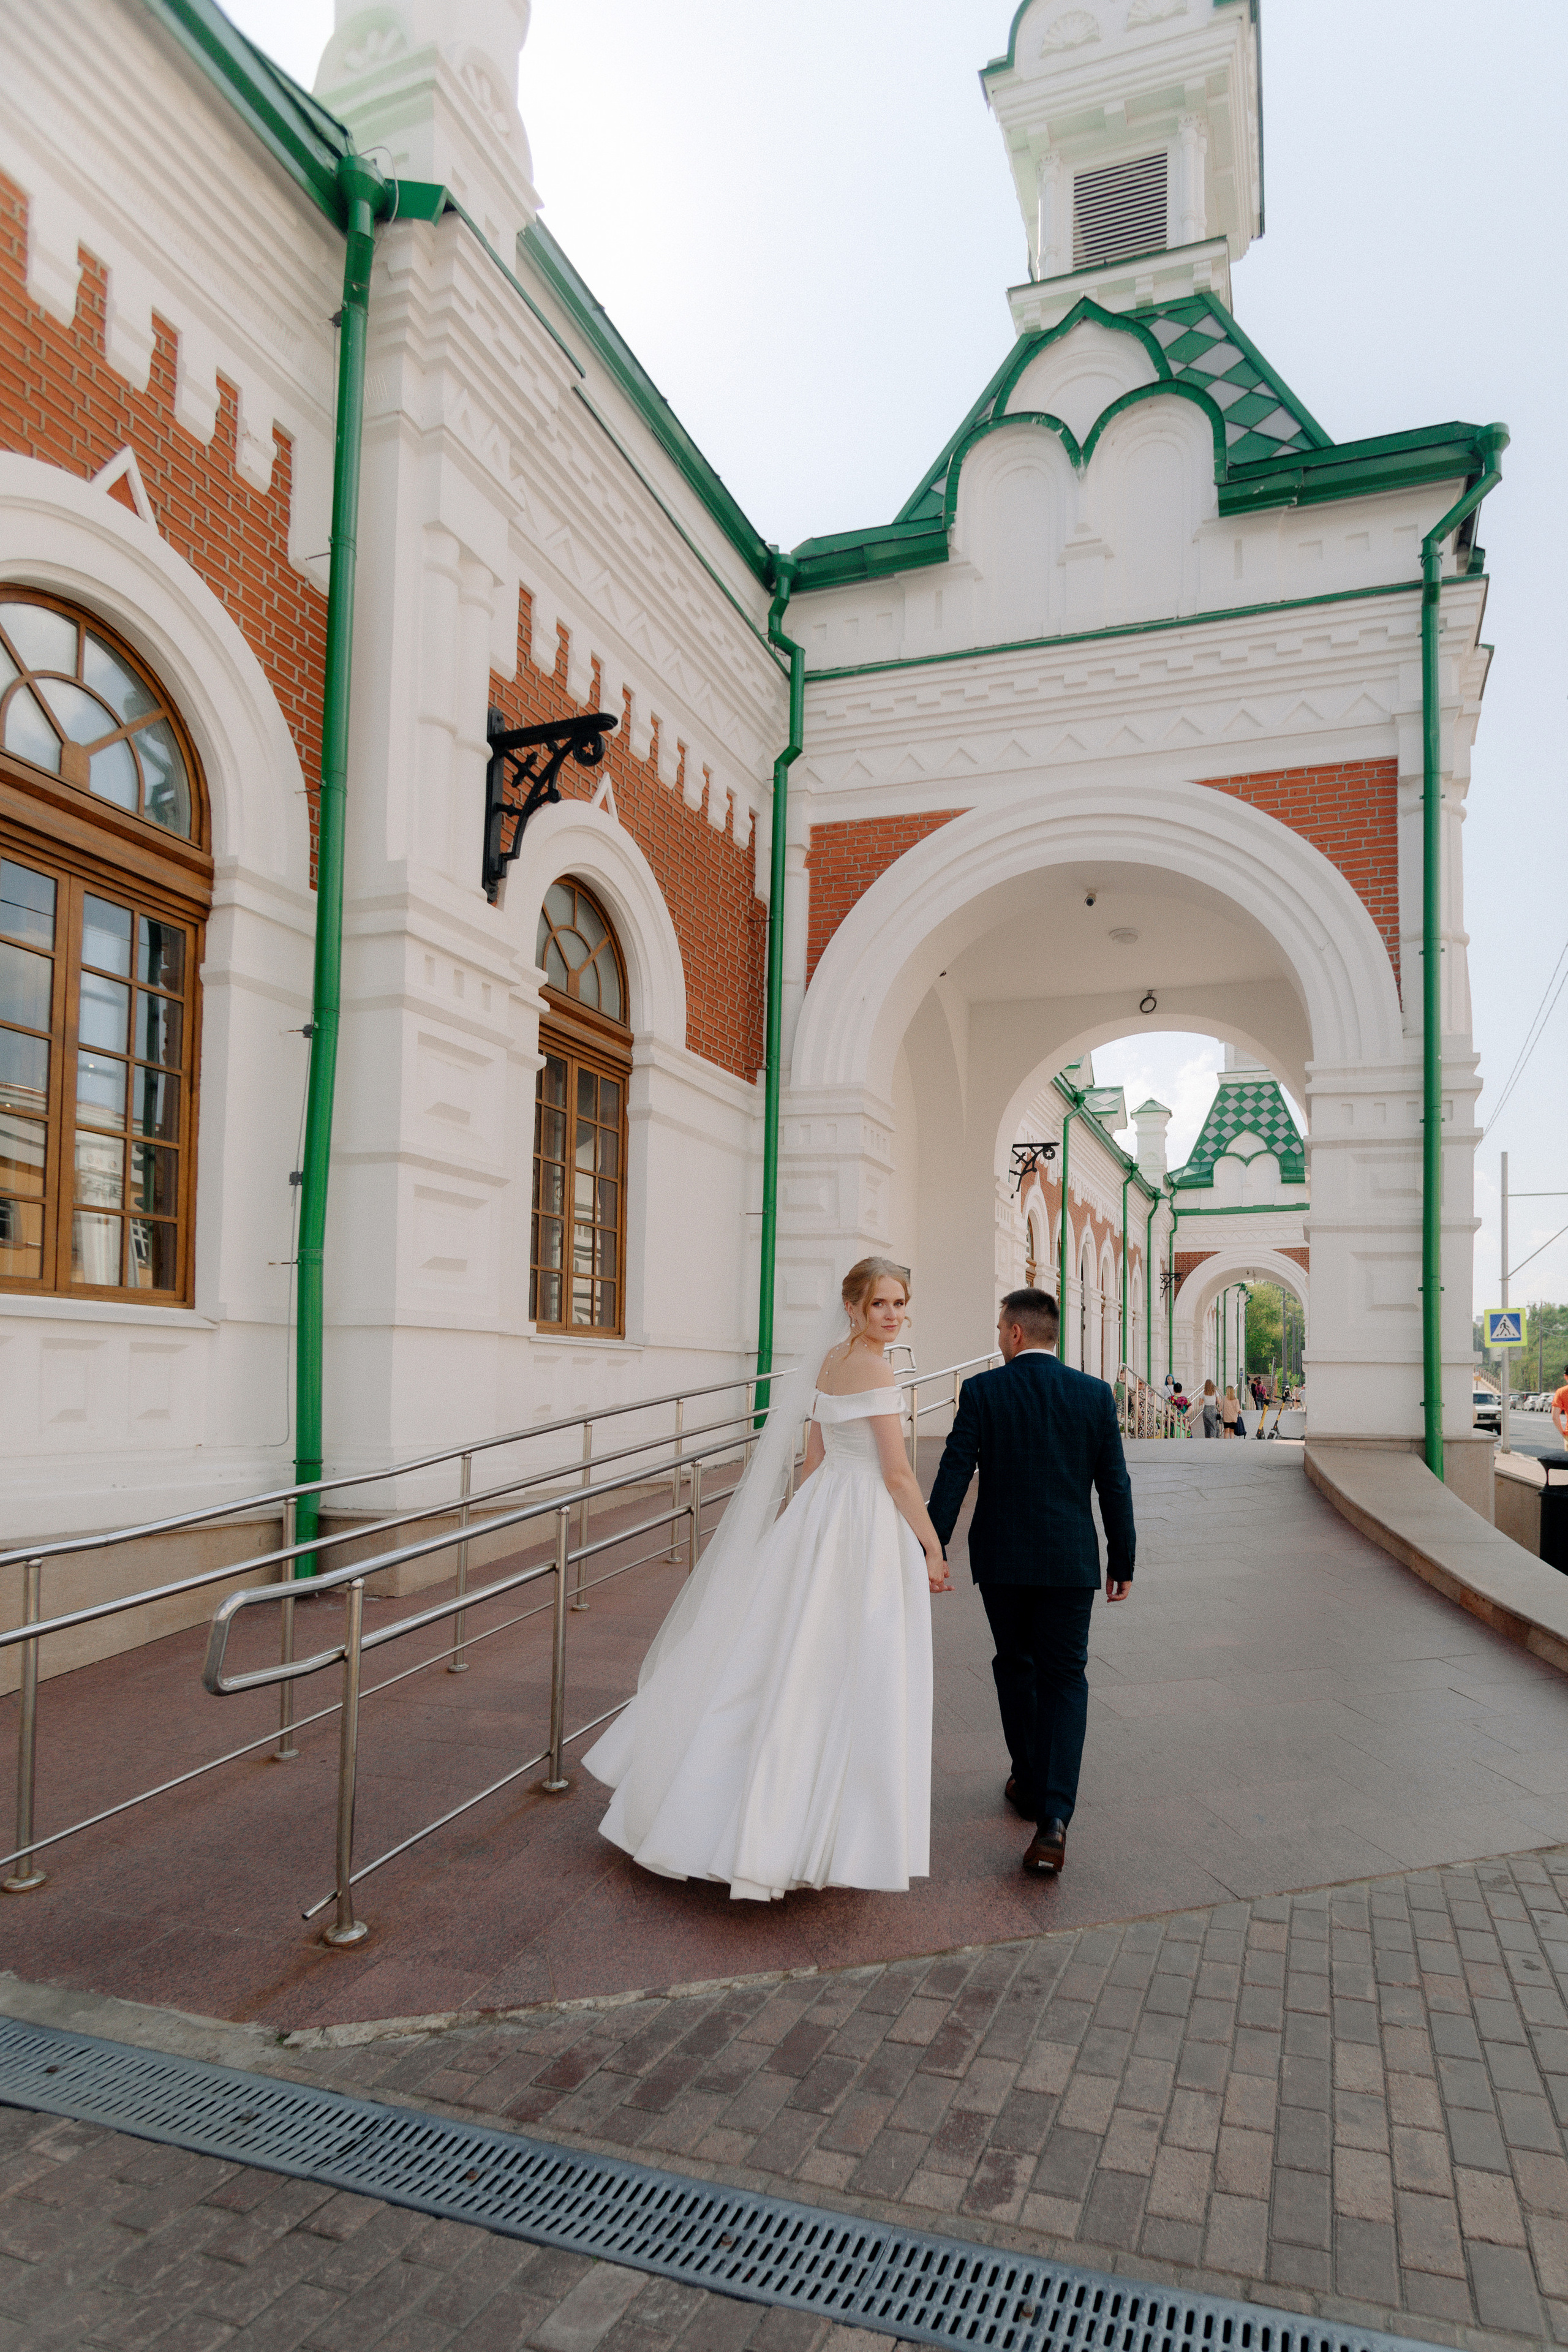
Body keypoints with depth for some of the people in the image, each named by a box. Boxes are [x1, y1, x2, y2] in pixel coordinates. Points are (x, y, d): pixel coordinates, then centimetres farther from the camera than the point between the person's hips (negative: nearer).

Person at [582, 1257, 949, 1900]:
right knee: (848, 1684, 0)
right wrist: (933, 1547, -8)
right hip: (868, 1528, -9)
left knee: (786, 1663, 16)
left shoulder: (830, 1360, 10)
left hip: (819, 1512, 9)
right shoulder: (874, 1368, -16)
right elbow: (897, 1472, -16)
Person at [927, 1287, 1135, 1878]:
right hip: (1069, 1562, 0)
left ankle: (1030, 1782, 34)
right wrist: (1122, 1562, 9)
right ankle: (1053, 1818, -7)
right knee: (1064, 1680, 6)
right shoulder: (1095, 1394, -2)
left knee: (1015, 1665, 20)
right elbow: (1114, 1486, 0)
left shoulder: (981, 1391, -7)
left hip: (999, 1558, 0)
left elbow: (953, 1476, -11)